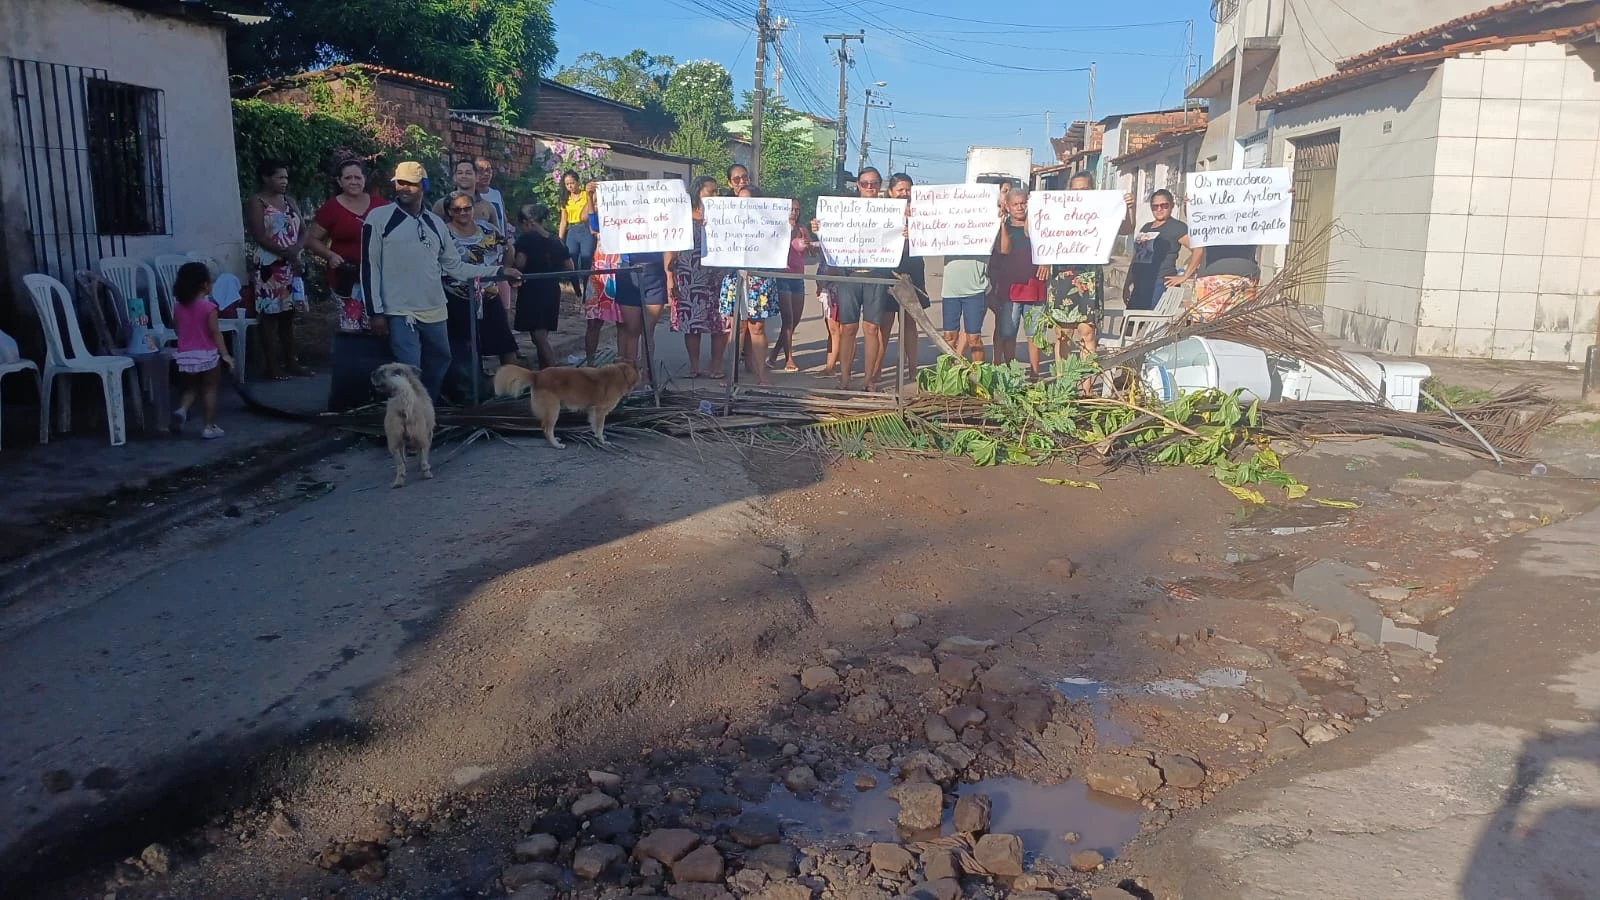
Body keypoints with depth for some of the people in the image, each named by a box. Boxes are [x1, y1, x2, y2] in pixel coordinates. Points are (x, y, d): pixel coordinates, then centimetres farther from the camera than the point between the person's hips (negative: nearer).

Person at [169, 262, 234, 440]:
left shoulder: (179, 307, 4)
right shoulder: (208, 307, -13)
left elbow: (178, 331, 10)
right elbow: (215, 332, -16)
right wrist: (225, 354, -13)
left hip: (185, 355, 5)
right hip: (206, 354, -5)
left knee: (190, 388, 19)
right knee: (209, 390, 5)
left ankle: (181, 410, -7)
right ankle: (210, 427, 6)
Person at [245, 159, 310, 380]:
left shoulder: (289, 201, 16)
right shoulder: (256, 202, -4)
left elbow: (304, 231, 10)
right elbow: (259, 236, -14)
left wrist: (296, 249, -9)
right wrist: (285, 252, -20)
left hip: (292, 266, 6)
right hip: (269, 266, -6)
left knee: (288, 315, 9)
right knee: (270, 315, -5)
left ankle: (291, 361, 14)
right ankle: (273, 365, -3)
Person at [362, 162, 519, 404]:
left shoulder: (435, 224, 13)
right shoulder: (379, 218, -2)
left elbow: (456, 267, 17)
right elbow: (369, 267, -4)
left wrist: (499, 271, 11)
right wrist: (376, 312, -9)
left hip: (435, 312, 6)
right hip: (399, 313, -6)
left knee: (439, 365, 17)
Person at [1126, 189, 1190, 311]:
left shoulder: (1177, 227, -1)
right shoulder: (1146, 227, 21)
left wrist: (1184, 277, -11)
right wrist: (1127, 285, 19)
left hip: (1161, 284, -7)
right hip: (1140, 286, 7)